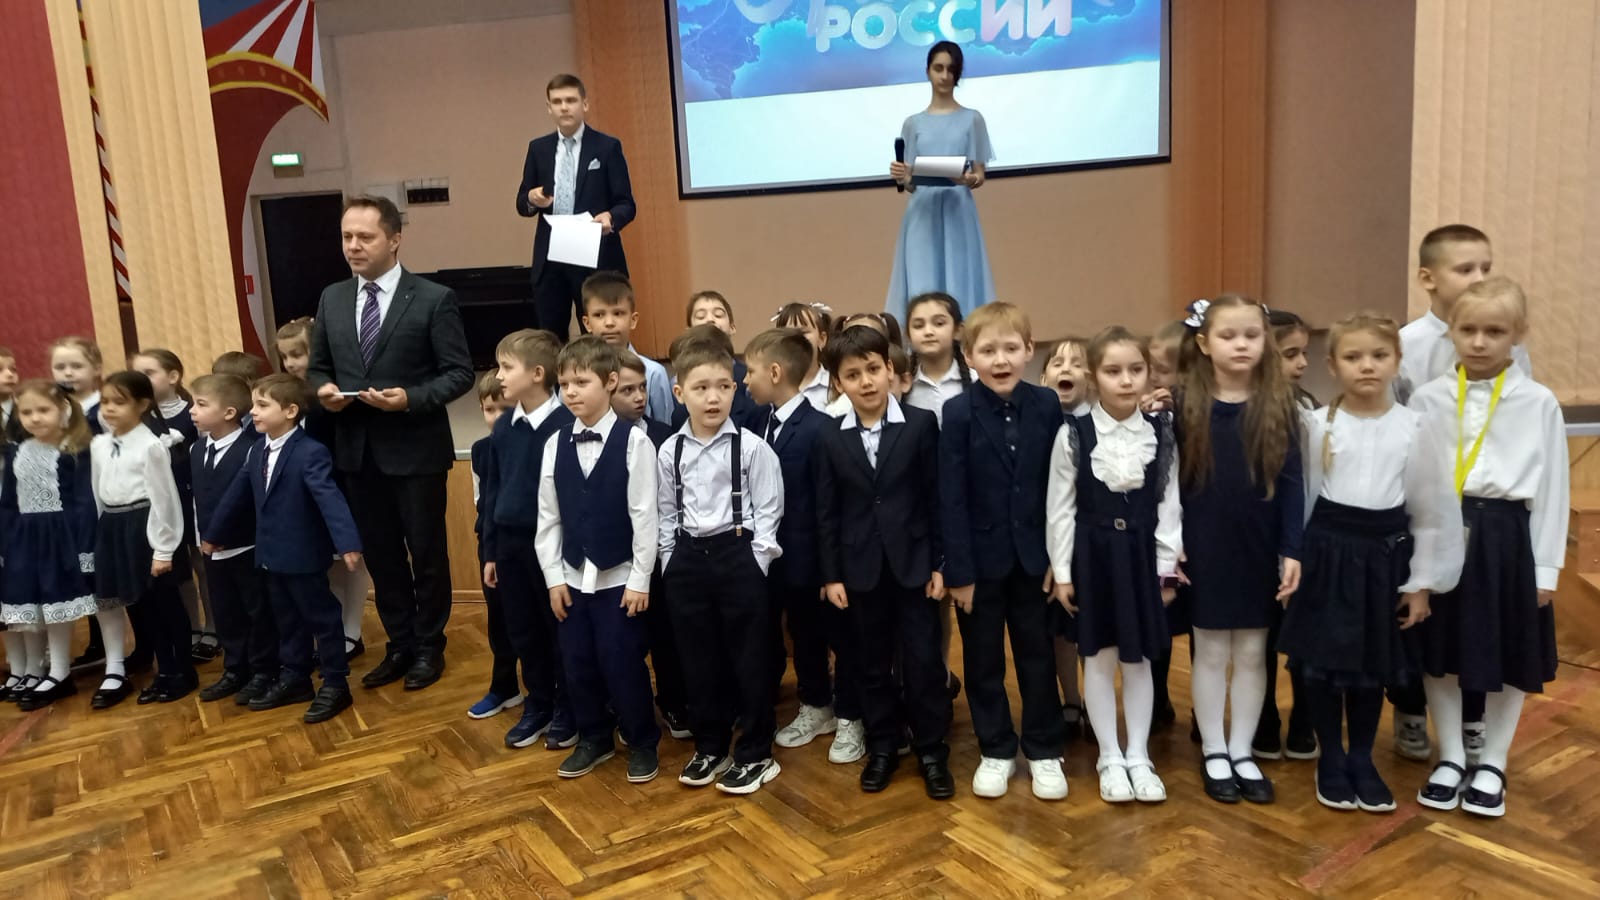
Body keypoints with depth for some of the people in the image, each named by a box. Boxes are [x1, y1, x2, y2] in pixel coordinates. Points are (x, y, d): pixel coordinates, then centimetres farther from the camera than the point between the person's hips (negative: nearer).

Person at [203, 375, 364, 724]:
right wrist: (214, 534, 28)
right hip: (270, 555, 8)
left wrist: (348, 543, -41)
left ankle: (335, 684, 12)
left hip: (304, 556, -8)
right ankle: (294, 679, 31)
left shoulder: (311, 453, -19)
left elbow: (329, 498, -30)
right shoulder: (256, 451, 7)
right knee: (287, 621, 19)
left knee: (322, 618, 3)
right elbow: (236, 495, 19)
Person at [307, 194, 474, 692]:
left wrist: (410, 398, -24)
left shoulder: (434, 298, -9)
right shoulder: (332, 299, 8)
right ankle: (400, 646, 31)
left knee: (427, 554, 9)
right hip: (357, 450, 5)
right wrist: (323, 389, -8)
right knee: (380, 555, 15)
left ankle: (429, 648, 27)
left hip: (415, 449, -5)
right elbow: (318, 366, 15)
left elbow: (460, 373, -10)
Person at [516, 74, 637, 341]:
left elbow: (627, 204, -3)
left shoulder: (607, 147, -1)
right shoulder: (538, 148, 10)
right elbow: (521, 205, 12)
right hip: (549, 259, 4)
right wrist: (532, 199, -11)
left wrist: (610, 217, -26)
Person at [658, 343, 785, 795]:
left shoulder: (752, 446, -9)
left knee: (749, 658, 5)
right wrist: (672, 563, 5)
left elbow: (767, 510, -5)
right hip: (687, 559, 4)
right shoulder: (669, 451, 2)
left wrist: (754, 563, -9)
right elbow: (666, 514, 9)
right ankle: (710, 747, 28)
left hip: (738, 554, -3)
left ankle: (755, 753, 19)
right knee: (697, 659, 12)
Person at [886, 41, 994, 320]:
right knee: (921, 292, -4)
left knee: (960, 286, -5)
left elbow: (980, 176, 4)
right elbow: (910, 183, 8)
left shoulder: (972, 119, 8)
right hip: (923, 214, 1)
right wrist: (900, 177, -14)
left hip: (958, 214, -1)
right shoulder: (913, 123, 12)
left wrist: (969, 180, -19)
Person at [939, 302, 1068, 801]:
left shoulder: (1047, 405, -3)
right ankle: (996, 751, 26)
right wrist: (958, 569, -12)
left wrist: (1057, 555, -2)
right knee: (984, 661, 11)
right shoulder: (958, 412, -10)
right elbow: (951, 498, -11)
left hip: (1032, 554, 2)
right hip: (981, 556, -1)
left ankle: (1044, 751, 27)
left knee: (1037, 655, 13)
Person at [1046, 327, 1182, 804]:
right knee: (1099, 659, 8)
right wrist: (1061, 571, -6)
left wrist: (1167, 567, 1)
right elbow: (1059, 507, -6)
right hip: (1092, 553, -2)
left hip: (1141, 553, 2)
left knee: (1138, 660, 11)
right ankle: (1110, 758, 21)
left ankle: (1138, 756, 24)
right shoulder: (1073, 434, -9)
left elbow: (1169, 504, 2)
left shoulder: (1161, 433, -2)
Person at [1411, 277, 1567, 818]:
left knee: (1510, 658, 11)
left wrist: (1546, 566, -1)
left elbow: (1551, 488, -1)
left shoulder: (1539, 403, -4)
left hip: (1507, 535, -1)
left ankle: (1492, 764, 30)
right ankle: (1450, 758, 29)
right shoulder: (1428, 399, -2)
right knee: (1439, 654, 10)